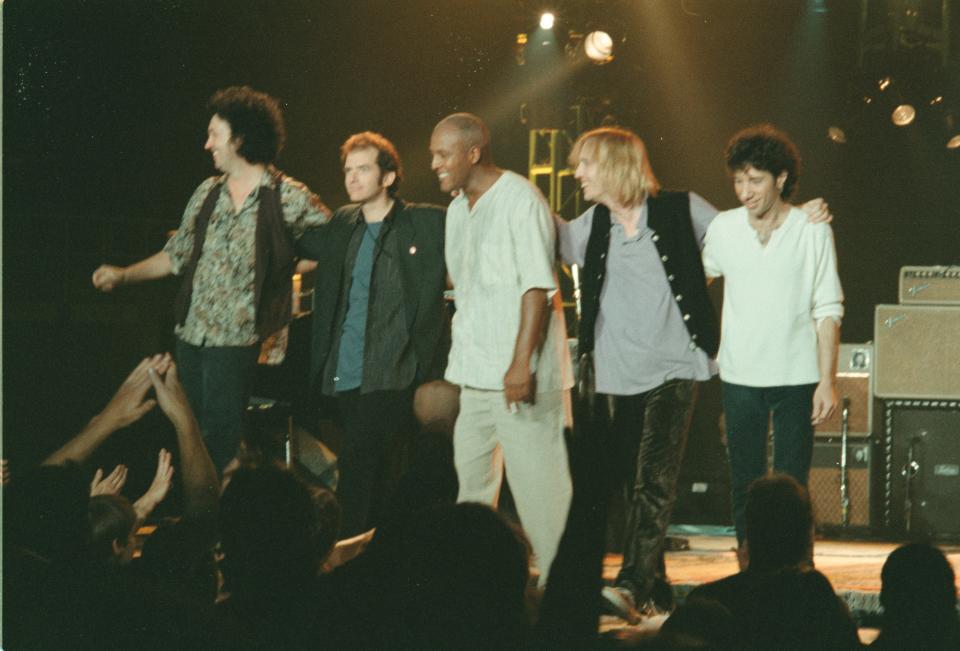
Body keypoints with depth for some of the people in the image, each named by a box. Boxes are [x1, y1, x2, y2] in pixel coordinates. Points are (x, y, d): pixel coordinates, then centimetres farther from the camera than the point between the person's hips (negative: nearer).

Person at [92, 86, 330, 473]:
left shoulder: (288, 198, -7)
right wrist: (123, 275, 11)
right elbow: (177, 255, 18)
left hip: (236, 339, -6)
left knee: (221, 437, -5)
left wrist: (285, 267, -9)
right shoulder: (208, 193, 11)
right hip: (191, 334, 6)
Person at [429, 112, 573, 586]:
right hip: (475, 377, 9)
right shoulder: (458, 208, 15)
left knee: (537, 485, -6)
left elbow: (538, 287, -16)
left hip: (521, 375, -8)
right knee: (471, 483, 11)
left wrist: (522, 363, -22)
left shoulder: (520, 200, -11)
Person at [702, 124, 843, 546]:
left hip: (795, 377, -2)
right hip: (739, 376, 3)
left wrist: (827, 381, -8)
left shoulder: (812, 231, -4)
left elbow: (828, 311, -4)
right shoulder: (723, 228, 2)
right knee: (745, 487, 6)